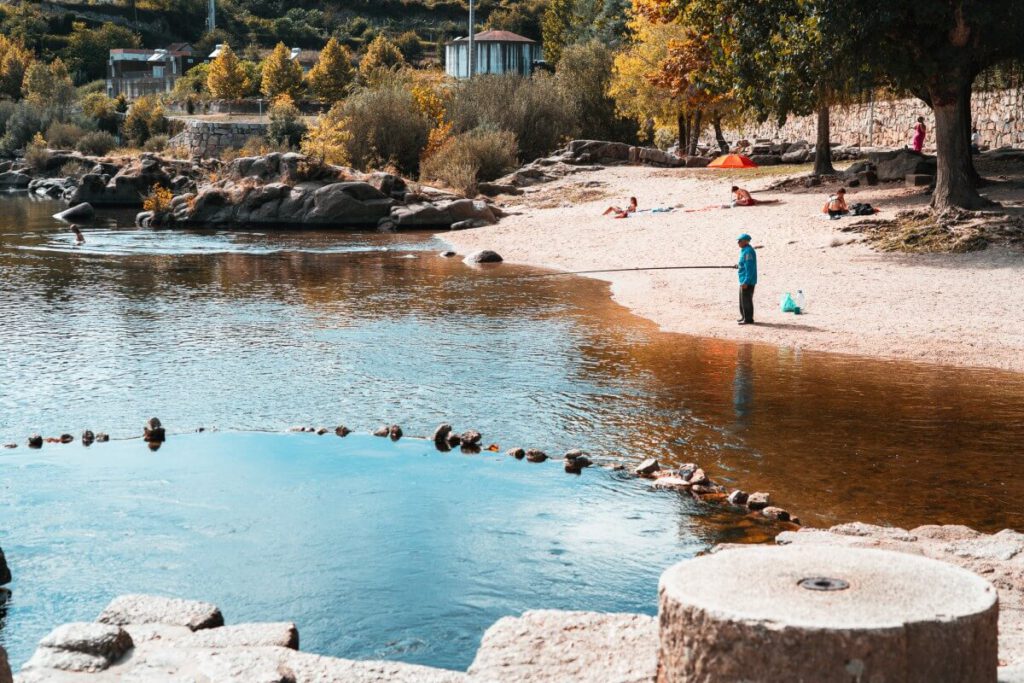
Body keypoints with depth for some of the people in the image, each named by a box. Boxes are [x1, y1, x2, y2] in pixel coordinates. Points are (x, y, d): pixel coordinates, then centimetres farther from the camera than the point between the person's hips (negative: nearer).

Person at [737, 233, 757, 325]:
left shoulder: (748, 251, -18)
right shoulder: (744, 250, 15)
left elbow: (750, 268, -23)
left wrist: (746, 282, -24)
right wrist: (739, 266, 14)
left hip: (747, 281, -11)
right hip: (744, 280, 11)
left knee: (746, 300, -7)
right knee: (743, 300, 17)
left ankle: (748, 319, -3)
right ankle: (744, 317, 26)